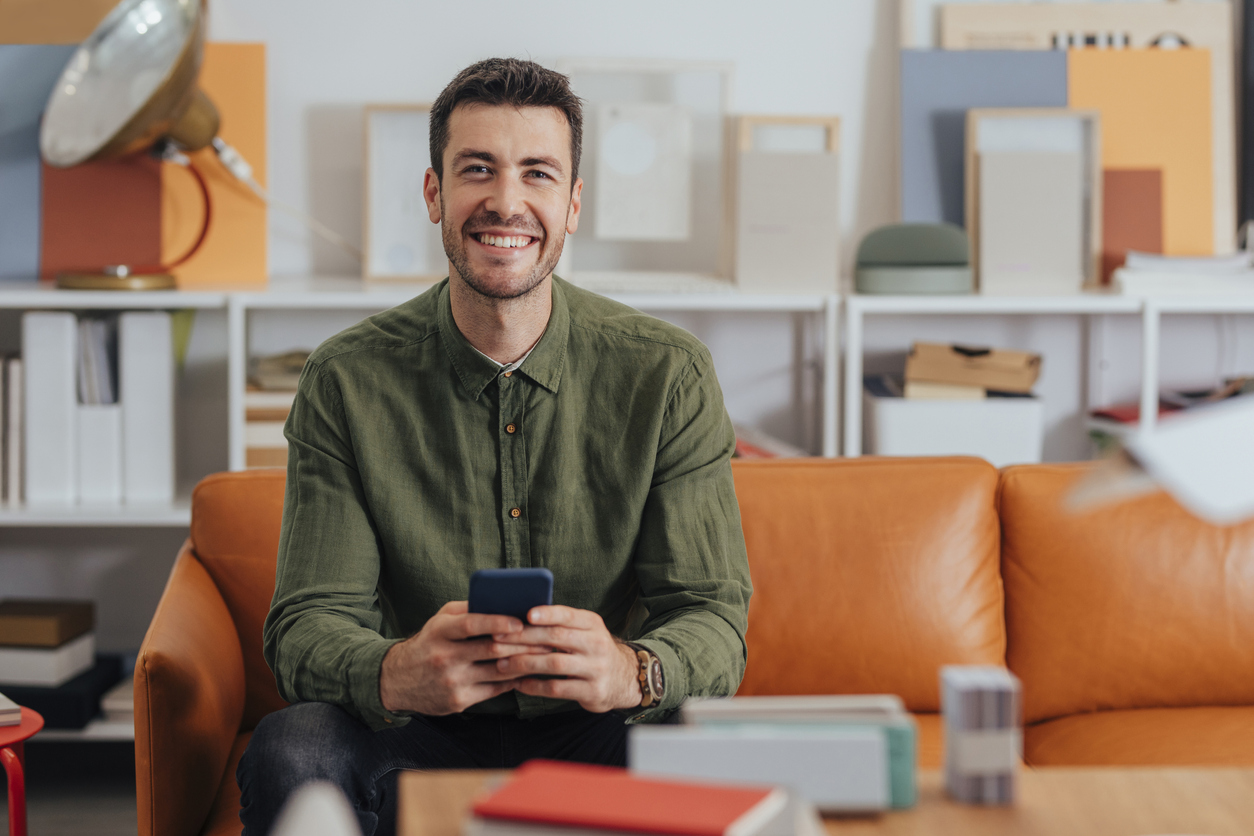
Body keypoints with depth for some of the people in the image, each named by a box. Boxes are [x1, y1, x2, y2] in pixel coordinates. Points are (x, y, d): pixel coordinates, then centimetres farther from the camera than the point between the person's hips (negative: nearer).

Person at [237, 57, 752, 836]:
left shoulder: (668, 375, -6)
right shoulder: (347, 382, -6)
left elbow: (715, 617, -9)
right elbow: (308, 625, -10)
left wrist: (629, 670, -35)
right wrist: (395, 675, -35)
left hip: (598, 740, 0)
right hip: (419, 742, 0)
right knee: (289, 751, -30)